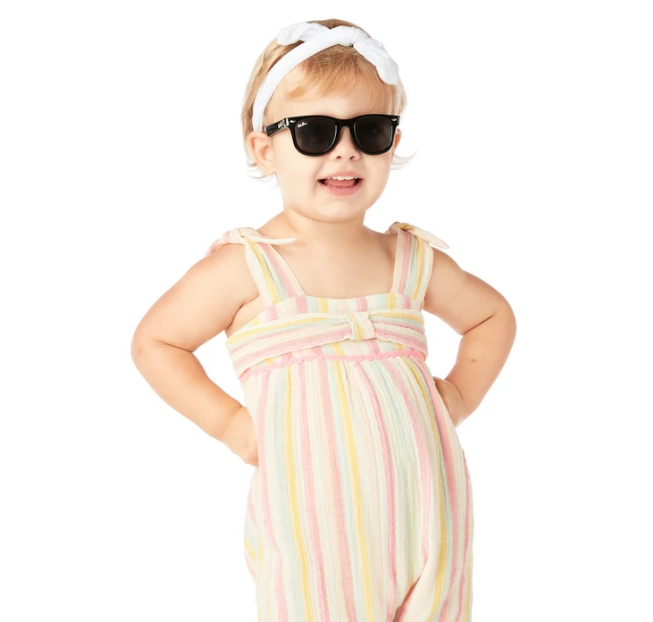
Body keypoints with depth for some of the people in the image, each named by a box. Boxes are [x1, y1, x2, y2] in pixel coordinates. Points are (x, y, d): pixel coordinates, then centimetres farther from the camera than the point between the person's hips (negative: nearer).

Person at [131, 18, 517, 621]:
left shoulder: (413, 259, 5)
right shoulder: (247, 266, -7)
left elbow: (493, 315, 23)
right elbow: (154, 342, 2)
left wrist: (459, 394, 8)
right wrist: (230, 424, -6)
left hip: (426, 522, 4)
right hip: (313, 535, -3)